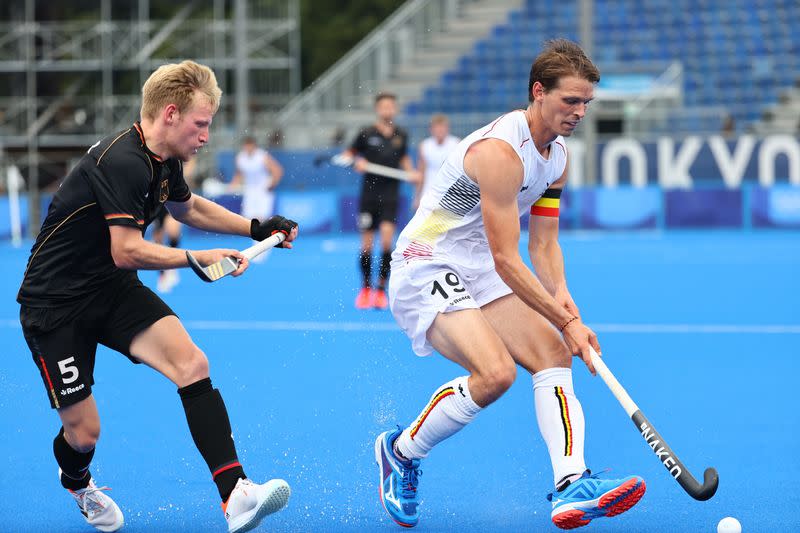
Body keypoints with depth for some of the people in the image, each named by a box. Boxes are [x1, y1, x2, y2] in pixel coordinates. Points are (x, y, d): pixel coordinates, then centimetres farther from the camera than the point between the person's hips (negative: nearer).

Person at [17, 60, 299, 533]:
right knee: (84, 431, -1)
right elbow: (126, 251, -27)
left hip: (113, 291, 8)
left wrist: (257, 227, 19)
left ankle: (235, 494, -27)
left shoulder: (164, 161, 5)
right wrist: (200, 259, -25)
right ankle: (76, 482, 38)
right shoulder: (122, 162, -25)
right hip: (54, 303, -8)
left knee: (192, 365, -18)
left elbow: (187, 207, 28)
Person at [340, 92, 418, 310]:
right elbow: (346, 155, 8)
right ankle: (365, 289, 20)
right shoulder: (366, 134, -1)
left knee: (387, 236, -16)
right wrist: (357, 162, -12)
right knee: (367, 244, 2)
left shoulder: (401, 135, 7)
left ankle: (381, 289, -6)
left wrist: (411, 172, 4)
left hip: (390, 194, 1)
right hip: (369, 192, -1)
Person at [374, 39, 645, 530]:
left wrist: (563, 299, -9)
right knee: (496, 372, -26)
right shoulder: (500, 150, -24)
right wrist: (567, 322, -20)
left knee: (553, 356, -10)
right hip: (426, 270, -9)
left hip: (481, 277, 9)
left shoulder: (557, 156, 6)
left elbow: (544, 243, 11)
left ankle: (572, 486, -23)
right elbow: (507, 261, -24)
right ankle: (400, 450, -3)